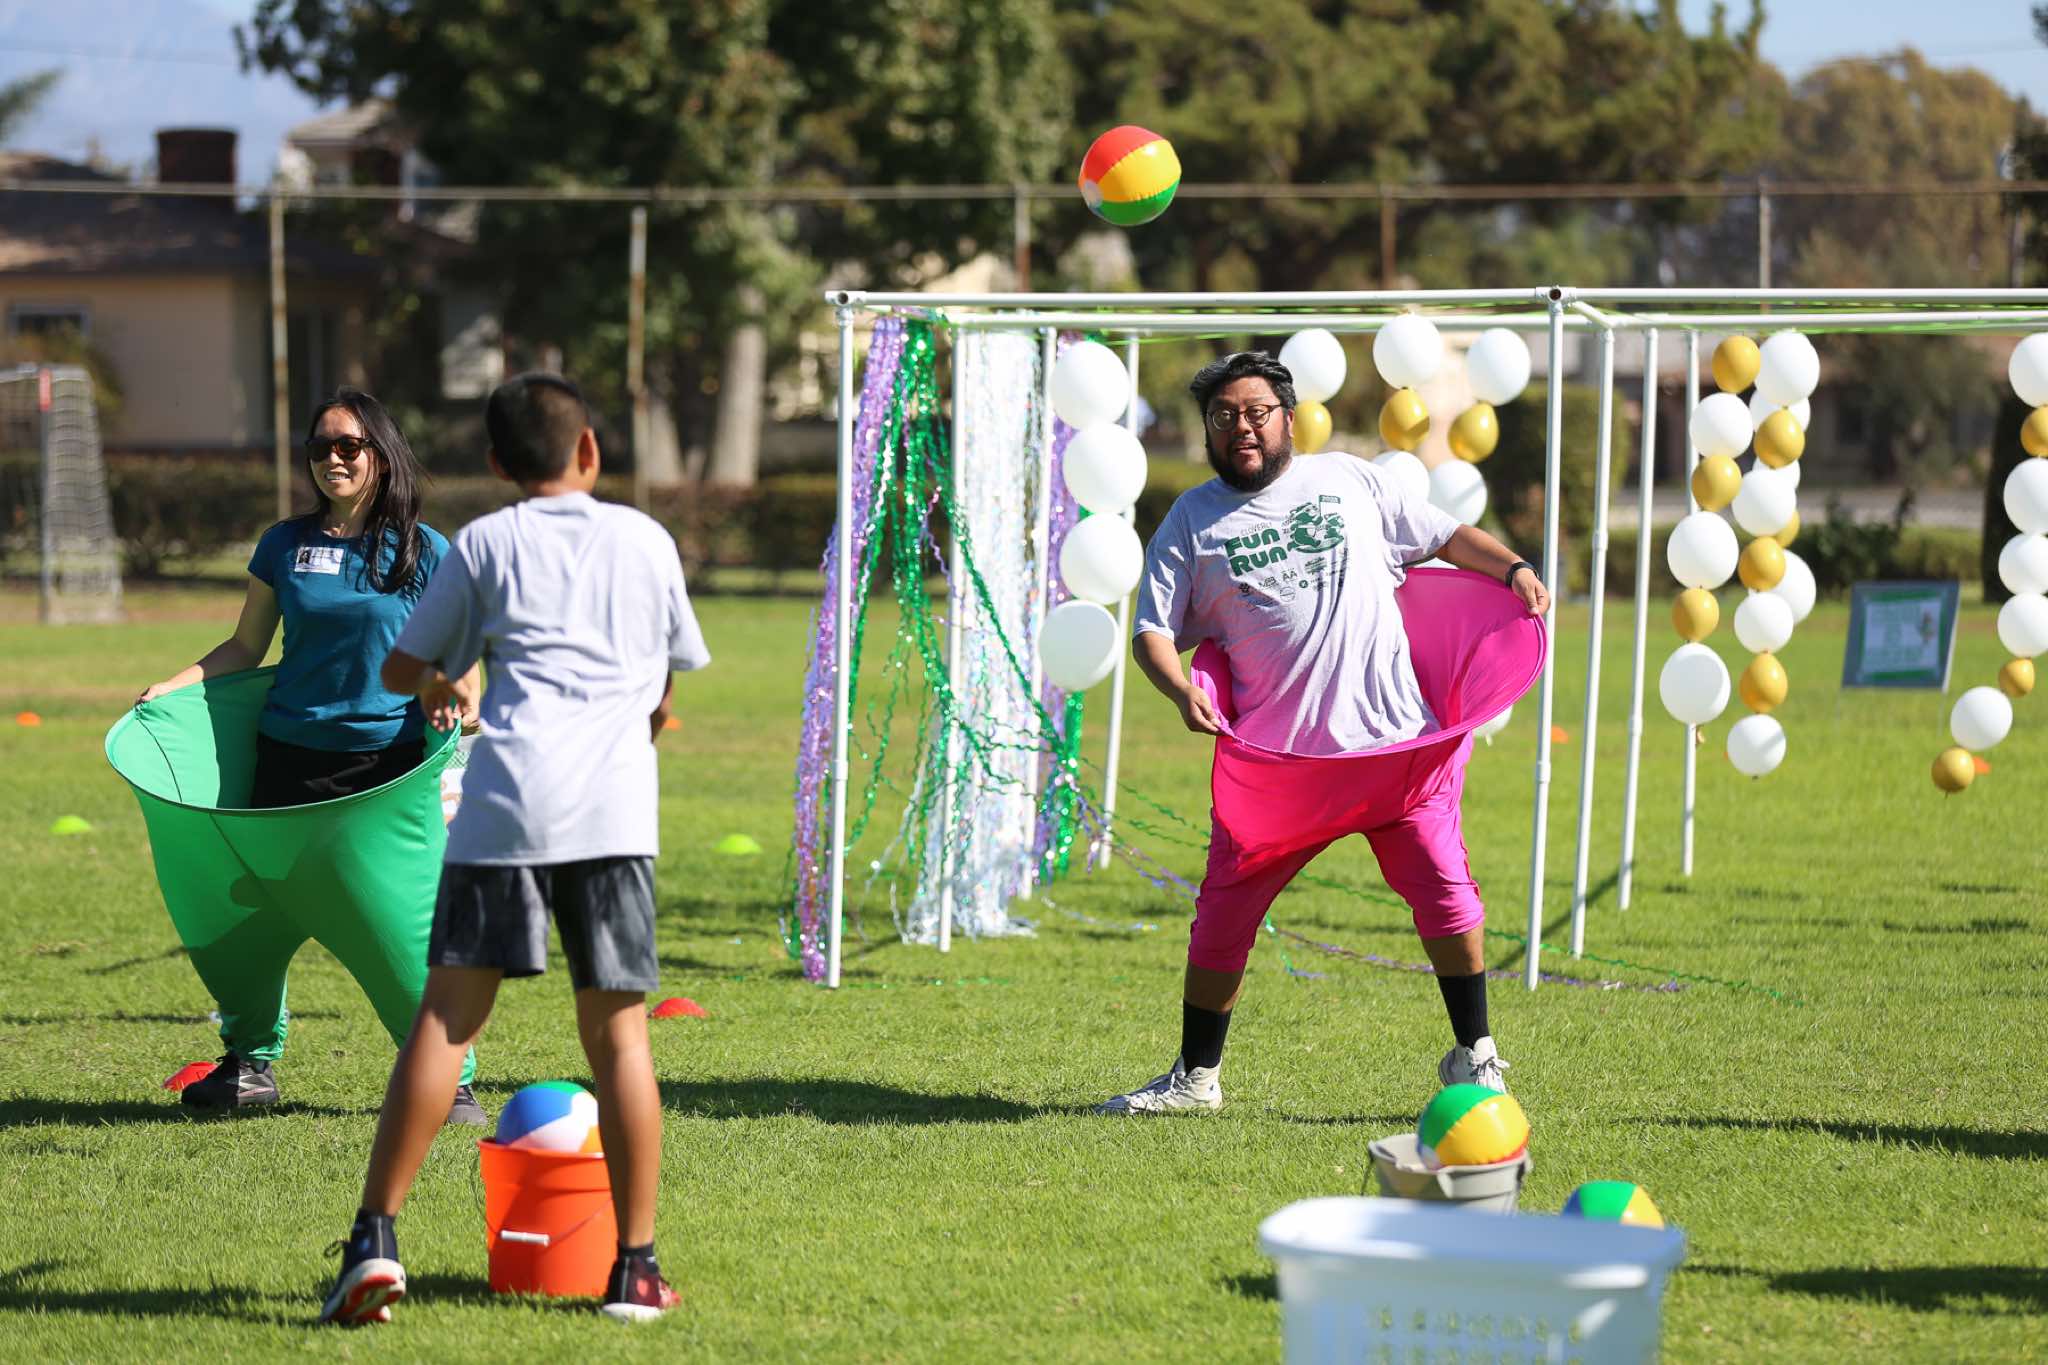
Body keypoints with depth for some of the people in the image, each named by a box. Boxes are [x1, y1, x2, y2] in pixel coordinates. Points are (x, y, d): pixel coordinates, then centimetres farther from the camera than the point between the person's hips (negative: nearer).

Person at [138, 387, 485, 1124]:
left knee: (400, 922, -10)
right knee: (252, 914, 3)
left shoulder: (424, 552, 2)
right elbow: (245, 647, 15)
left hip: (391, 765, -3)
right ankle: (252, 1062, 25)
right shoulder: (285, 545, 9)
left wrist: (460, 698, -16)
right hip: (290, 758, 3)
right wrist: (172, 687, 4)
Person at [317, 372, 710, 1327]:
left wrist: (436, 689, 41)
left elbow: (402, 668, 18)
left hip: (506, 800, -1)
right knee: (618, 1033, 5)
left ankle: (374, 1238, -10)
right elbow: (673, 682, 30)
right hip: (616, 806, 1)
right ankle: (636, 1268, 6)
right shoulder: (646, 539, 18)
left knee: (447, 1015, -2)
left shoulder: (485, 544, 13)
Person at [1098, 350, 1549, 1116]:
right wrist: (1182, 691, -15)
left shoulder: (1348, 480, 12)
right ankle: (1196, 1079, 15)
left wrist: (1512, 568, 3)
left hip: (1396, 737, 0)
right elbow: (1153, 630, 4)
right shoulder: (1192, 520, 10)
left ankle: (1473, 1059, 11)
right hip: (1275, 752, 0)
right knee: (1224, 911, 0)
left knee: (1443, 891, -4)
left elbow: (1445, 535, 20)